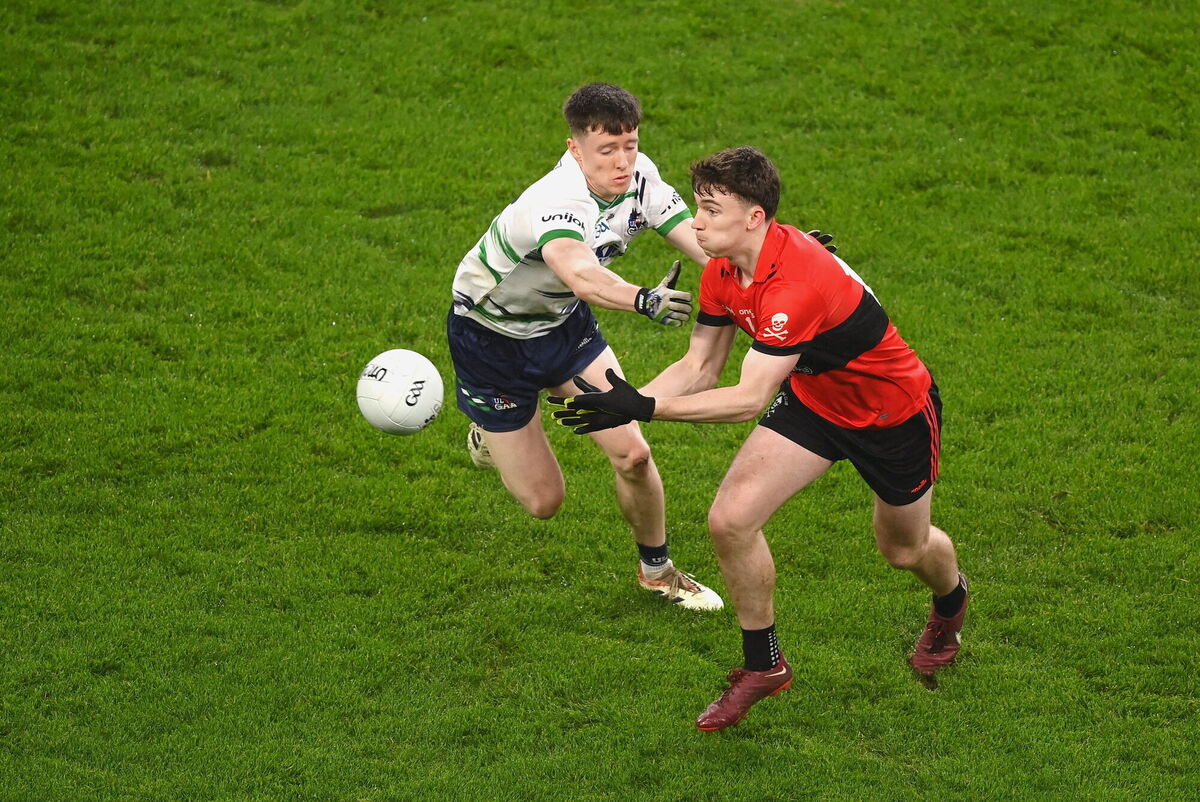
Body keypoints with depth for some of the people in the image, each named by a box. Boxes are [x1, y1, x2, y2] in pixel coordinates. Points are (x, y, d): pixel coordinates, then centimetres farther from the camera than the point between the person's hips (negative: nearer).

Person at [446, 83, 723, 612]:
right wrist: (644, 300, -79)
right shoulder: (556, 202, -40)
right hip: (491, 334, -6)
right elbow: (579, 274, -60)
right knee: (543, 500, 2)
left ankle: (657, 570, 21)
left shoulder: (639, 177, -16)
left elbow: (699, 239, -22)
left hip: (563, 321, 6)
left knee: (631, 454, -6)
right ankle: (490, 435, 36)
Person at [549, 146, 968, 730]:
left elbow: (750, 398, -41)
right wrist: (623, 402, -22)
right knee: (731, 519, -12)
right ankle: (763, 665, 7)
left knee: (904, 548, 18)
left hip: (894, 412, -6)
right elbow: (699, 367, -5)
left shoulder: (796, 282, -40)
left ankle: (951, 601, 56)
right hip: (813, 397, 6)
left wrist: (645, 409, -44)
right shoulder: (722, 271, -13)